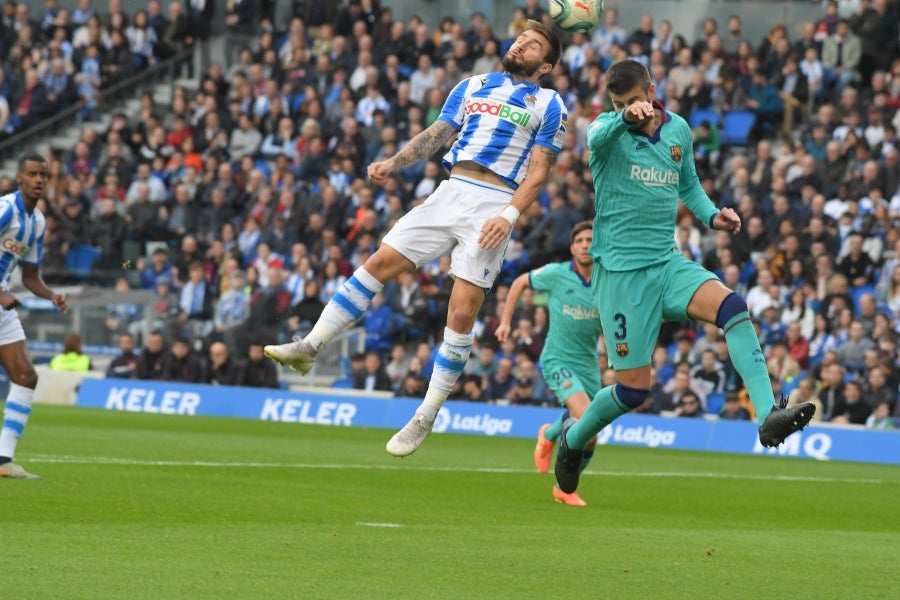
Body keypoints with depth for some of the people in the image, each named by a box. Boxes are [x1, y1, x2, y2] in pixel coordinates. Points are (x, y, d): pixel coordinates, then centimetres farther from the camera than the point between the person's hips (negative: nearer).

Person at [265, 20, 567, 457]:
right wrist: (393, 164, -2)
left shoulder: (548, 104, 6)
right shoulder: (473, 86, 18)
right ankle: (308, 348, -2)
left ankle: (426, 418, -2)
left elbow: (539, 171, -1)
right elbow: (436, 135, 15)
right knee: (379, 263, -7)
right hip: (451, 190, 4)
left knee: (462, 312, -11)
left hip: (495, 206, -4)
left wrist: (509, 216, -15)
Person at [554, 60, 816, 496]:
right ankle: (573, 437, 28)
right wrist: (626, 118, -56)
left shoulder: (678, 130, 8)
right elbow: (597, 137, -33)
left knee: (732, 305, -25)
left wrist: (712, 215, 1)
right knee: (634, 388, -3)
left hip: (667, 263, 4)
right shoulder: (608, 129, -7)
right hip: (620, 270, -4)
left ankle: (768, 416, -34)